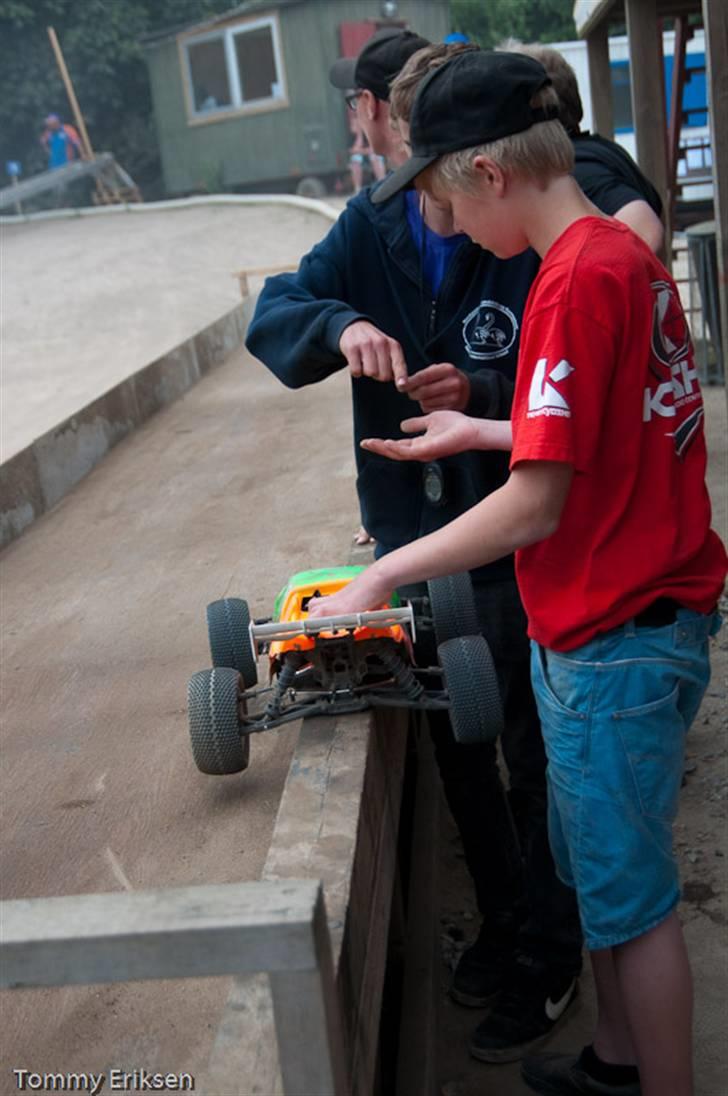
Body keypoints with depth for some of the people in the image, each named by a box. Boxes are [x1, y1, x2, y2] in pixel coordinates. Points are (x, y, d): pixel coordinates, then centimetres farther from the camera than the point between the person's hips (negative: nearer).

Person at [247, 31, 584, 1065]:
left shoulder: (532, 246, -16)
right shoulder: (371, 227, -1)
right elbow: (273, 314, -6)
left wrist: (486, 395, -32)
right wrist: (341, 325, -27)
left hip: (515, 556, -5)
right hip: (411, 542, 5)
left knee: (531, 758, 10)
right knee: (456, 752, 20)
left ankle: (547, 953, 33)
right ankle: (501, 918, 44)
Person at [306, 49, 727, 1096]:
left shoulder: (574, 282, -22)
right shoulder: (629, 252, 6)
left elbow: (536, 508, -23)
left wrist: (382, 575, -14)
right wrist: (481, 431, 17)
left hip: (611, 638, -9)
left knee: (631, 895, 8)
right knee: (592, 860, 23)